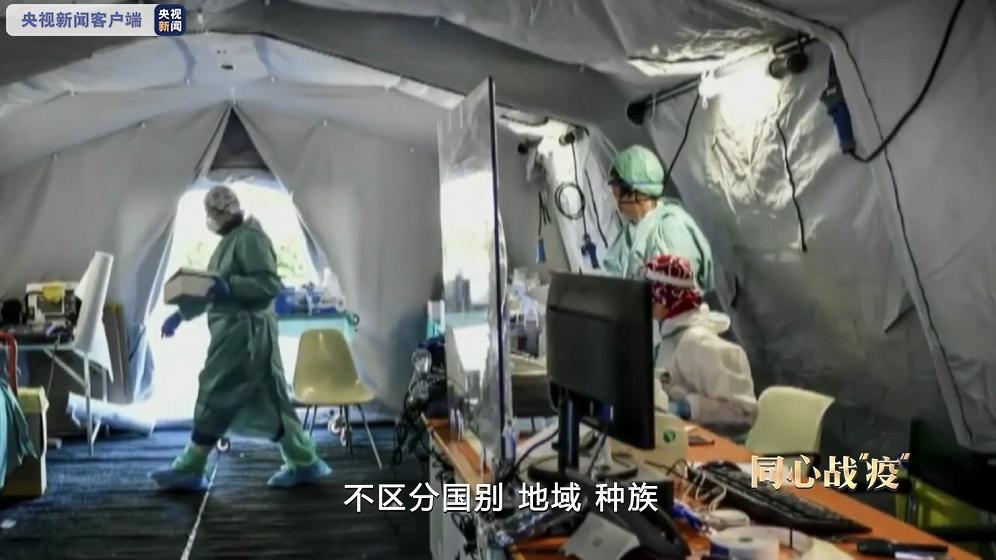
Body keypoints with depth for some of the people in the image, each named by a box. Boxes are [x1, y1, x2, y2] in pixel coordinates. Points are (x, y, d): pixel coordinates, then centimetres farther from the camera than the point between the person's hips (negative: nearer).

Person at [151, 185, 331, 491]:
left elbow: (269, 284, -20)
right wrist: (180, 314, 19)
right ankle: (304, 463, 13)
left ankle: (189, 471, 5)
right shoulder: (231, 239, 20)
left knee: (215, 398, -4)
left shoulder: (249, 238, -12)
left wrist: (228, 288, -30)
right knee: (266, 400, 9)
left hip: (245, 332, -10)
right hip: (233, 330, 10)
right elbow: (209, 286, 25)